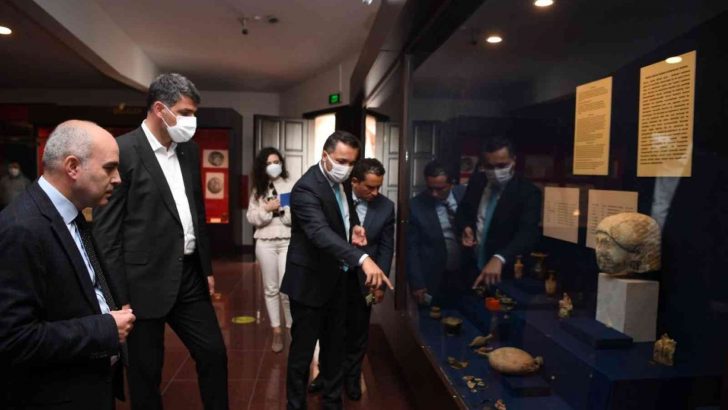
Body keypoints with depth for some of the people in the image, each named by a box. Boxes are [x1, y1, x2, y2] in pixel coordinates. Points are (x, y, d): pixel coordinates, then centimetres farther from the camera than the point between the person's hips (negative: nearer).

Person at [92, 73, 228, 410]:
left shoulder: (189, 150, 8)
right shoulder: (122, 151, -13)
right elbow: (106, 231, -13)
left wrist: (207, 267, 15)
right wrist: (118, 295, -13)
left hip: (189, 275, 6)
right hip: (146, 281, -6)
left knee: (214, 354, 13)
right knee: (146, 371, 12)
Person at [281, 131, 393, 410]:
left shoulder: (340, 183, 4)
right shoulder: (306, 188, -23)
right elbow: (320, 232, -39)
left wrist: (354, 229, -4)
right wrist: (363, 259, -52)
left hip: (337, 280, 8)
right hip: (310, 281, -8)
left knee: (335, 347, 19)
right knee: (303, 350, 6)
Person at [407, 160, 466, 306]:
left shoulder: (465, 195, -8)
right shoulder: (416, 206, -14)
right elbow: (411, 248, -9)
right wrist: (417, 284, -10)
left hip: (466, 274, 3)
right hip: (434, 280, -2)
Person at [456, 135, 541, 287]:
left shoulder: (528, 191, -17)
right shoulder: (476, 181, -2)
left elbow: (527, 233, -31)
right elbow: (463, 210, 13)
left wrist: (499, 258, -48)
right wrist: (465, 228, -11)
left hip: (506, 274, -4)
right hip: (472, 267, 4)